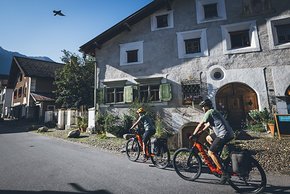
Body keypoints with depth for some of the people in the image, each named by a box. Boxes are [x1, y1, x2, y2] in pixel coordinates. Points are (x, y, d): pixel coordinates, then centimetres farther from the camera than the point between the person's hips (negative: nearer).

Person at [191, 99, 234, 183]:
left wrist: (193, 134, -2)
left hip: (224, 135, -10)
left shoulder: (209, 112, -8)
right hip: (228, 133, 10)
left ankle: (224, 173, -1)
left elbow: (200, 125, -10)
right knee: (208, 138, 23)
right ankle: (217, 158, 24)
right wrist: (199, 132, 25)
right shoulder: (214, 112, 21)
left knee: (211, 152, -5)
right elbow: (207, 125, 26)